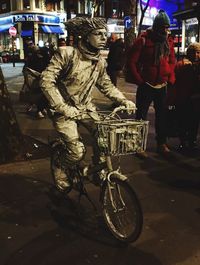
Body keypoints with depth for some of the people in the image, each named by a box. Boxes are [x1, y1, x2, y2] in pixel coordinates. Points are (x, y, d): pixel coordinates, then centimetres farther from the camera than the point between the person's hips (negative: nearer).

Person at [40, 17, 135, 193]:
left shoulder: (100, 62, 0)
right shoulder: (67, 53, -20)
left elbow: (106, 86, 12)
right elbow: (46, 81, -24)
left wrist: (123, 101, -2)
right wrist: (62, 107, -28)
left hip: (86, 107, 6)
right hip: (65, 109, -6)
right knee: (77, 151, -16)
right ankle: (58, 168, 17)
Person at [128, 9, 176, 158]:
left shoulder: (169, 41, 8)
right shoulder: (143, 40, -8)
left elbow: (172, 61, 17)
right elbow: (132, 62, -9)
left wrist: (171, 78, 5)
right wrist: (139, 80, -12)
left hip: (162, 86, 5)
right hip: (146, 85, -5)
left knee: (162, 115, 13)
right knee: (141, 116, 1)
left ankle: (161, 143, 26)